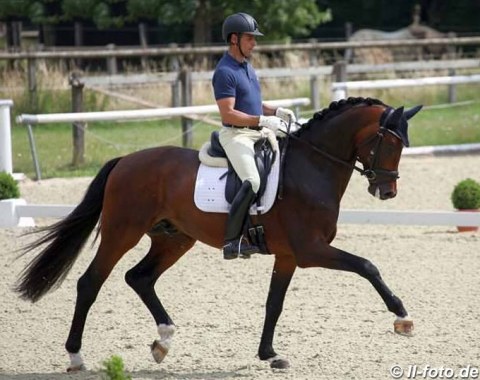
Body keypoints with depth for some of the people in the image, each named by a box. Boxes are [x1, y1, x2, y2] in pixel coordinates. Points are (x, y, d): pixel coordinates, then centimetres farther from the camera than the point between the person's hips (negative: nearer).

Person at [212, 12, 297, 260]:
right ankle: (232, 240, -24)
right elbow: (228, 113, -20)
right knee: (253, 182, -28)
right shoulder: (225, 72, -13)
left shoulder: (247, 67, 16)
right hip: (236, 135, -10)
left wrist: (276, 112, 9)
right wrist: (262, 121, -24)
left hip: (256, 134, 10)